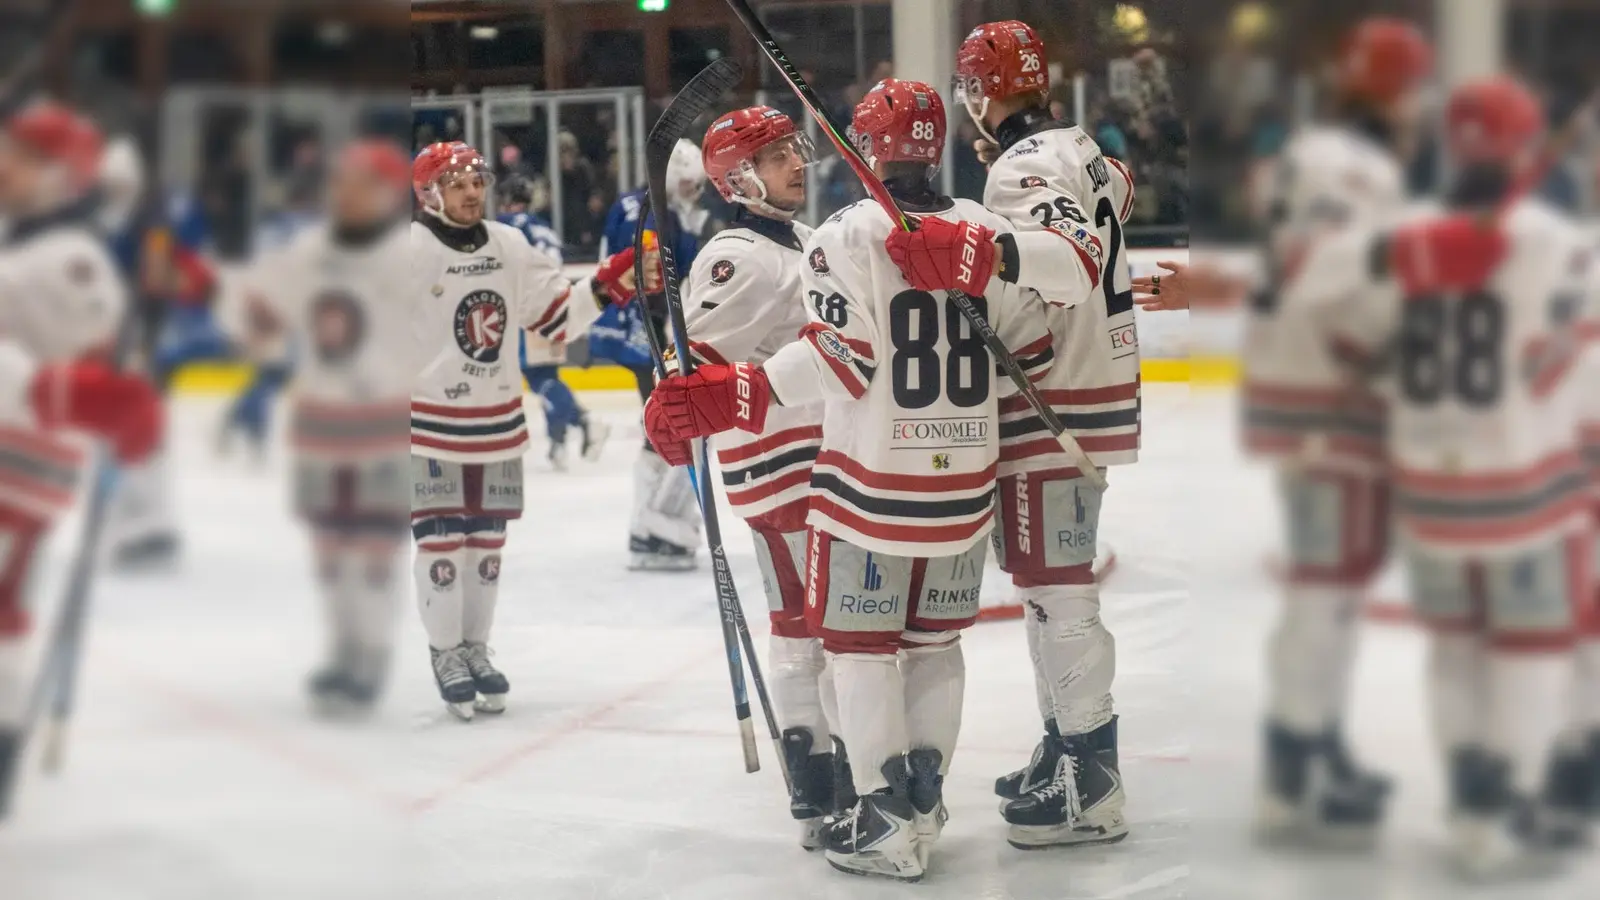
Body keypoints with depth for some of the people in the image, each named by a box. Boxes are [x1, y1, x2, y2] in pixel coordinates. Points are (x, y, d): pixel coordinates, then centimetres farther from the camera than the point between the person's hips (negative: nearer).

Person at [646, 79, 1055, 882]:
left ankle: (888, 822, 4)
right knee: (935, 638, 18)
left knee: (859, 641, 6)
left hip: (872, 479, -5)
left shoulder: (847, 235, -12)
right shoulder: (987, 231, 2)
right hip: (964, 482, 5)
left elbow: (837, 358, -20)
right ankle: (923, 796, 23)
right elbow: (1031, 347, 5)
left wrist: (729, 396, -20)